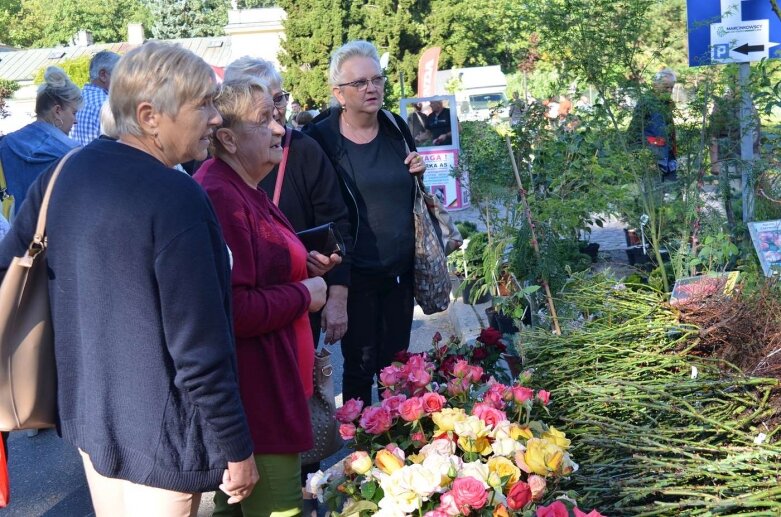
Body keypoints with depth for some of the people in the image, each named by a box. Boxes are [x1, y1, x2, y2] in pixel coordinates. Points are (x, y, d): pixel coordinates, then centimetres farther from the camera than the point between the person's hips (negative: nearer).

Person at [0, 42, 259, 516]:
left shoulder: (65, 172, 1)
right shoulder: (175, 197, -22)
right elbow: (201, 348, -23)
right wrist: (237, 449, -14)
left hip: (87, 409, 8)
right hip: (157, 431, -7)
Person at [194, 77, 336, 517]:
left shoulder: (244, 190, 13)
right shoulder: (219, 197, -22)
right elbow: (231, 310, -29)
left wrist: (300, 265, 13)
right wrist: (304, 294, -16)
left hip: (271, 381, 11)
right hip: (256, 394, -11)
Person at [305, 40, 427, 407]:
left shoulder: (396, 128, 5)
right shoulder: (321, 138, -10)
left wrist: (420, 171, -2)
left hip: (400, 269, 5)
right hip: (356, 275, -4)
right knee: (360, 365, 4)